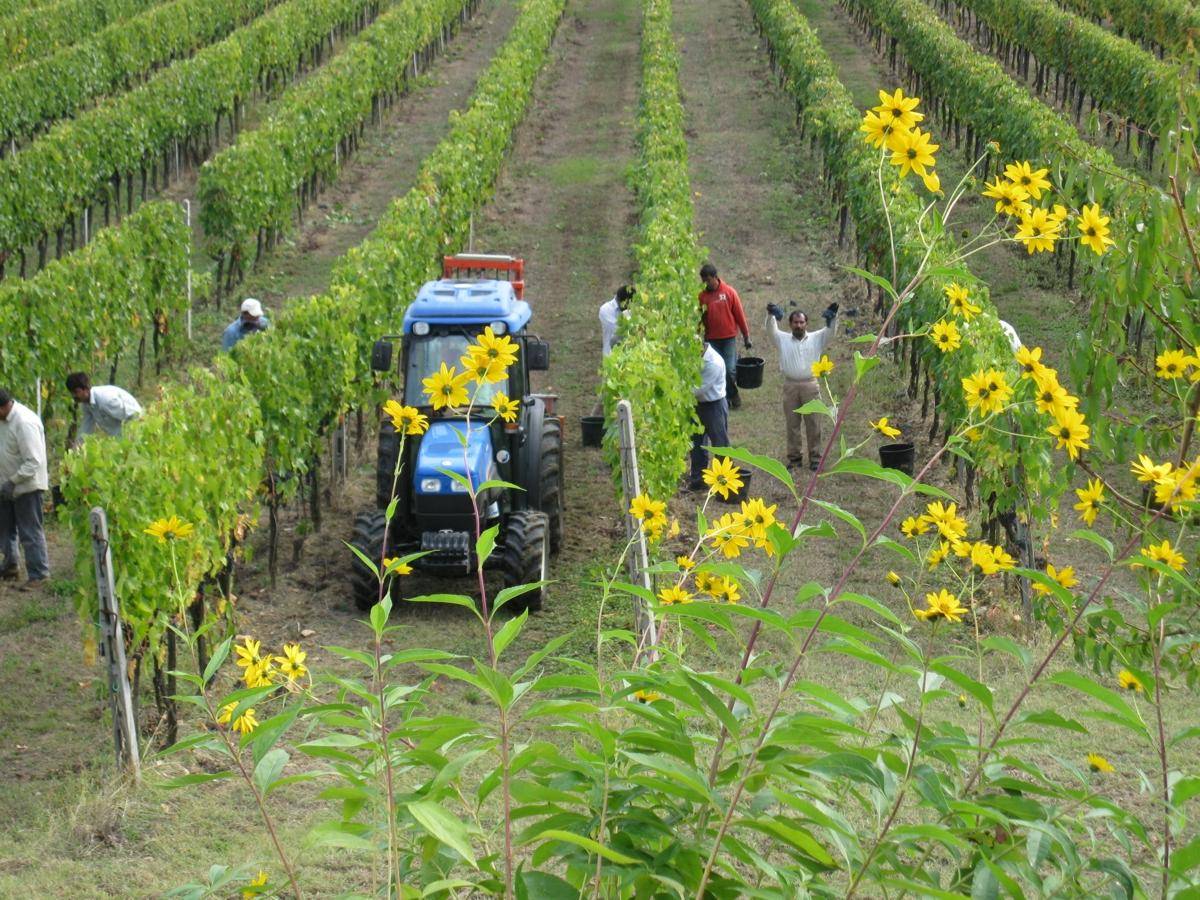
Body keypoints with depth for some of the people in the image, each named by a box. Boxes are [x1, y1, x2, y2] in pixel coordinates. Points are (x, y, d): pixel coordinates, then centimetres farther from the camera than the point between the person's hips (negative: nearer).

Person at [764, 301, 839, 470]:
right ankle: (794, 457, 15)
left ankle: (815, 458, 10)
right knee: (792, 424, 6)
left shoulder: (816, 338, 8)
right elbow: (772, 329, -4)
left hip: (810, 385, 0)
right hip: (790, 385, 1)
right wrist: (771, 315, -24)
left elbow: (831, 331, -2)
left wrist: (832, 317, -21)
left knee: (813, 424, 2)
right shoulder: (783, 339, 8)